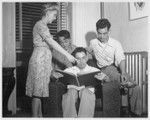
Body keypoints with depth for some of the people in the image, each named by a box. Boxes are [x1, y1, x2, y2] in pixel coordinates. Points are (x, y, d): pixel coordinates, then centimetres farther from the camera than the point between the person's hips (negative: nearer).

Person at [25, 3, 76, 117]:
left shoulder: (43, 25, 20)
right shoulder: (40, 24, -11)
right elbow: (52, 42, -23)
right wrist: (68, 55, -26)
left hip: (44, 60, 9)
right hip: (39, 59, -9)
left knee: (40, 90, 11)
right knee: (37, 91, -6)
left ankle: (40, 116, 17)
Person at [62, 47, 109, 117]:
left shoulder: (94, 70, 20)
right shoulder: (69, 70, 23)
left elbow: (107, 79, 8)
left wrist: (103, 77, -17)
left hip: (88, 91, 0)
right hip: (71, 92, 1)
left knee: (85, 91, -35)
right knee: (71, 91, -34)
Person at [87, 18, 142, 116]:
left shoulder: (116, 44, 1)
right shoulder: (93, 43, 7)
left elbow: (121, 59, -12)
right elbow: (88, 52, 32)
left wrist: (123, 73, -29)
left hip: (117, 68, 0)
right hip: (105, 70, 0)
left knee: (136, 88, -19)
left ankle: (136, 113, -14)